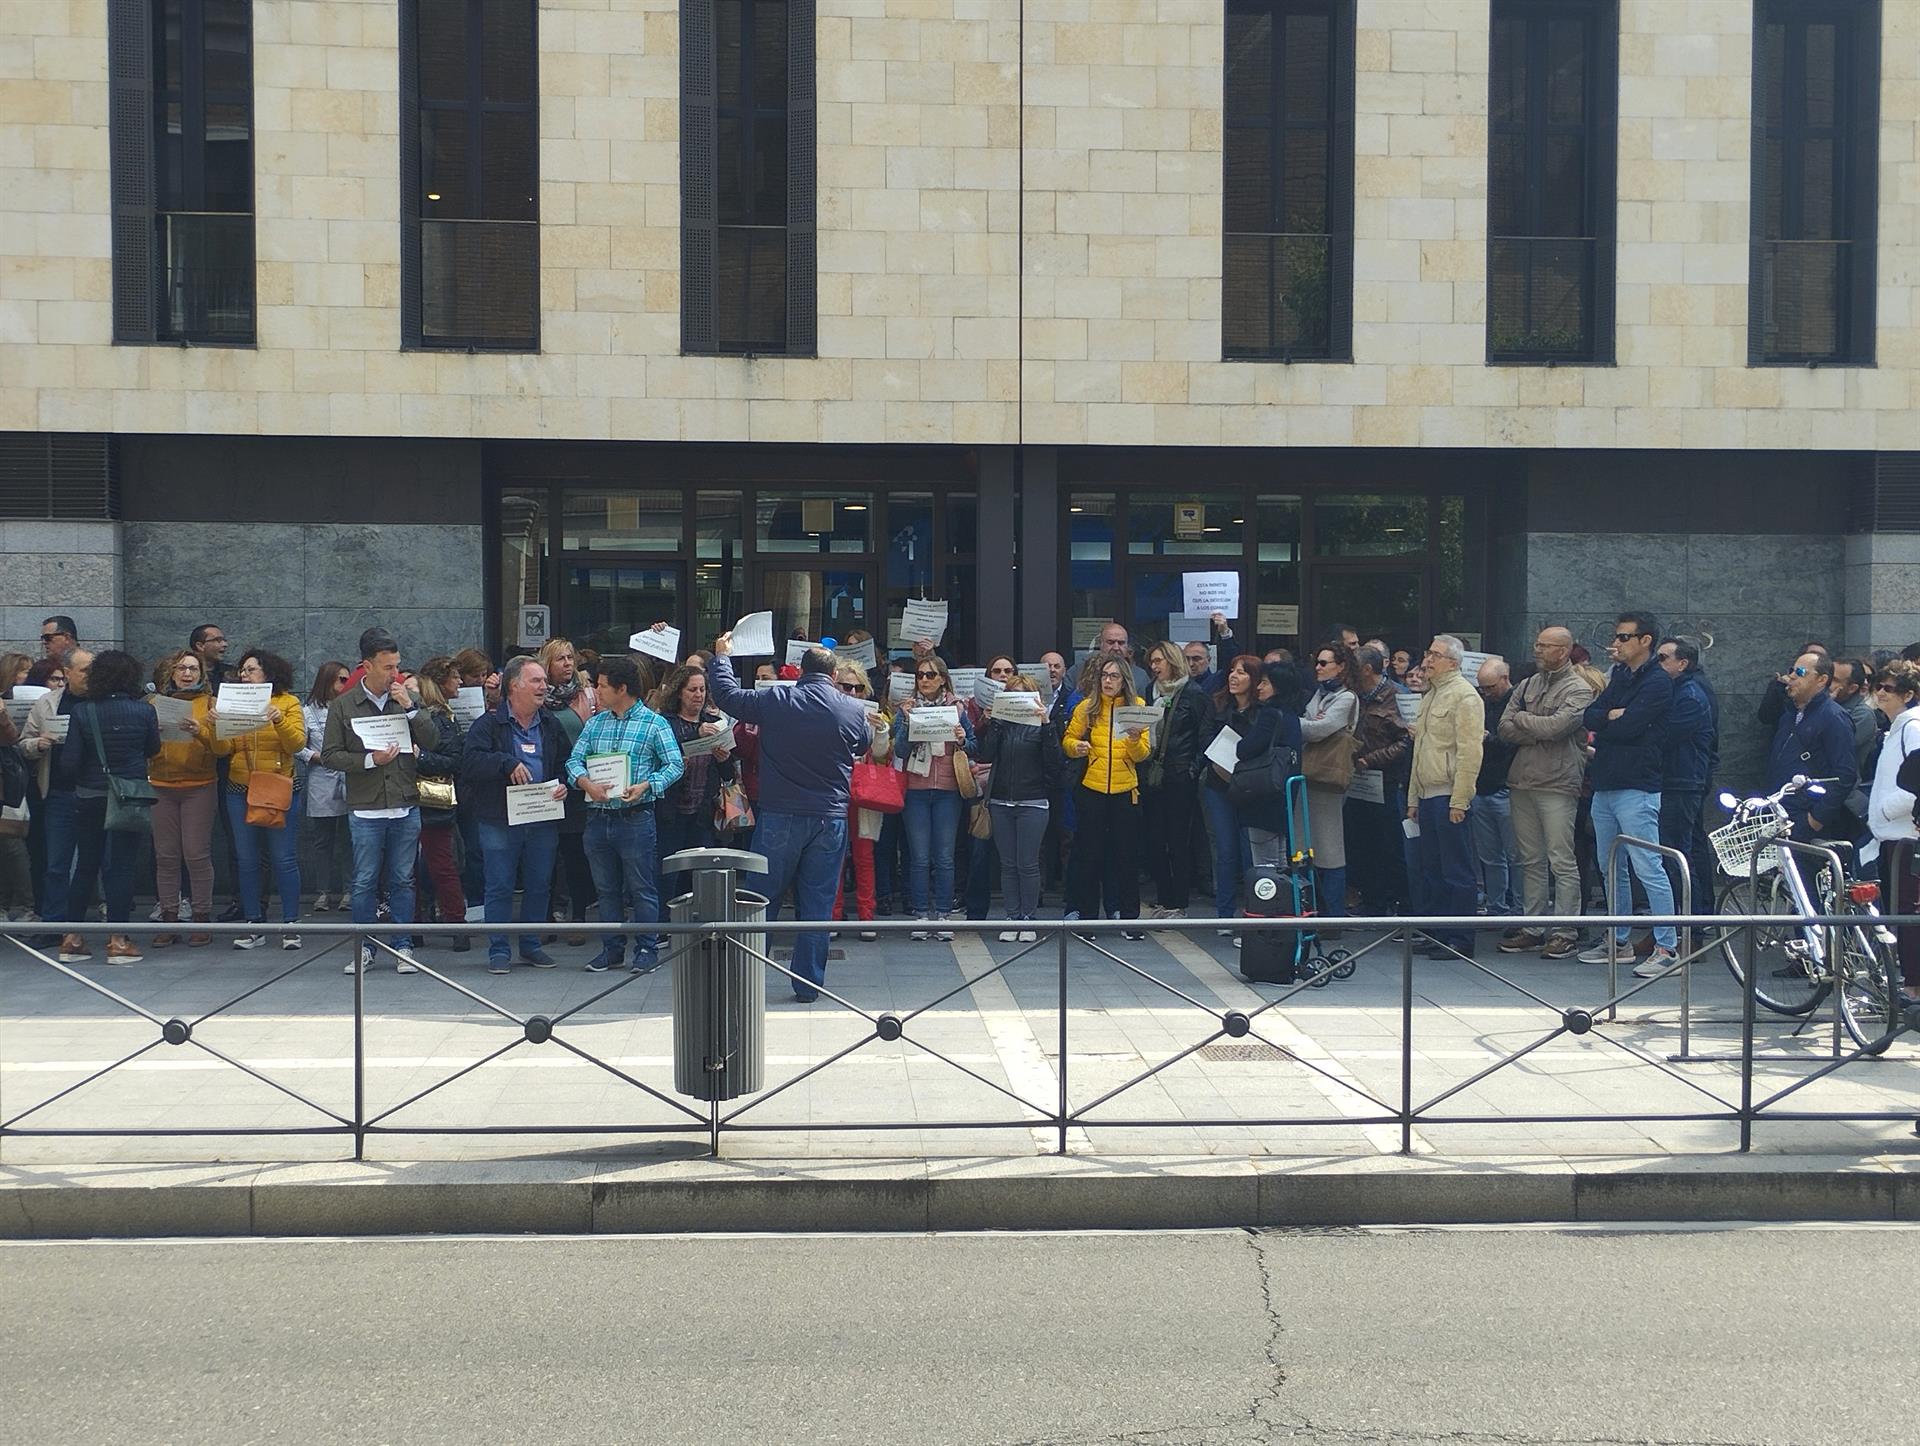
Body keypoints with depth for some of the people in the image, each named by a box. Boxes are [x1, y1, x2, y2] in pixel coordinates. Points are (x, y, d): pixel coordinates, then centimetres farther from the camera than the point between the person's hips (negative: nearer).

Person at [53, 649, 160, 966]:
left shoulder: (81, 711, -7)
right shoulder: (143, 711, -7)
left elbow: (69, 761, -8)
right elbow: (153, 749, 7)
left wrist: (72, 782, 12)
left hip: (90, 798, 1)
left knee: (85, 865, 12)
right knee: (121, 866, 2)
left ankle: (72, 939, 16)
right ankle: (117, 940, 2)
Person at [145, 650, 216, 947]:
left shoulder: (210, 703, 7)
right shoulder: (156, 702, 14)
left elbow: (219, 743, -5)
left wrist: (200, 732, -23)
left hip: (198, 787, -2)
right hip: (161, 787, 3)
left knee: (197, 854, -5)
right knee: (166, 855, 3)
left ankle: (201, 917, 4)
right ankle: (168, 919, 10)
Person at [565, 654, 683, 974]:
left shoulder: (654, 723, -3)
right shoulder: (595, 723, 13)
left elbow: (674, 765, -7)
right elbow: (574, 760, 8)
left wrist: (645, 786, -22)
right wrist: (587, 784, -13)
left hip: (636, 817, -5)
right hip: (598, 816, 5)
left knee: (641, 887, 0)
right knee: (606, 887, 13)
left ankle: (647, 949, 10)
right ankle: (612, 949, 22)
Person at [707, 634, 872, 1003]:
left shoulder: (775, 702, -7)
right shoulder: (853, 710, -2)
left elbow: (727, 695, 5)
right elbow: (865, 744, 18)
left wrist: (721, 655, 22)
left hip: (780, 817, -1)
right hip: (830, 819, 1)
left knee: (762, 900, 9)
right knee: (817, 905, 7)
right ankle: (809, 985, 10)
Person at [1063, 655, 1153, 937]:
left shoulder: (1137, 707, 1)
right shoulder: (1086, 707, 1)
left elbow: (1143, 754, -2)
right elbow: (1067, 741, 5)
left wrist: (1135, 741, -23)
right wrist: (1076, 747, -16)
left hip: (1125, 790, 0)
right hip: (1092, 790, 0)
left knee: (1127, 856, 4)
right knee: (1088, 855, 5)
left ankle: (1129, 919, 12)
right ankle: (1087, 916, 15)